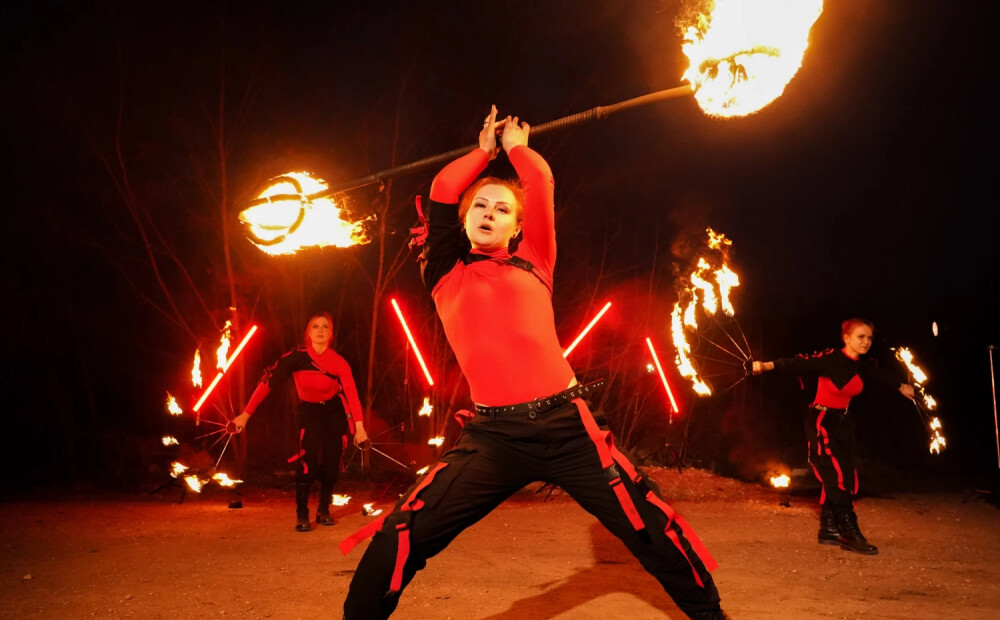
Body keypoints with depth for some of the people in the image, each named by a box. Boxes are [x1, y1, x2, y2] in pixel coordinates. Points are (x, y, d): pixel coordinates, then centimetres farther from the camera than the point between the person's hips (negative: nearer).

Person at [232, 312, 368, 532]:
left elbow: (351, 392, -32)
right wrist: (246, 414, -25)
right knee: (308, 461, -18)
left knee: (331, 463, -2)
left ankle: (324, 510, 18)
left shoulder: (338, 363, -21)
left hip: (335, 412, 1)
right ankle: (302, 515, -6)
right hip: (309, 412, -1)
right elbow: (268, 380, -22)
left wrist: (359, 426, -45)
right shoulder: (297, 357, -23)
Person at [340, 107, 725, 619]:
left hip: (567, 427, 0)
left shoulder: (532, 264, 13)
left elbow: (541, 184, 9)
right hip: (491, 436, 0)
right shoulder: (447, 276, 13)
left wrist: (516, 146, 27)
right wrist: (484, 150, 22)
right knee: (399, 537, -11)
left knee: (651, 528, 0)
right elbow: (442, 193, 7)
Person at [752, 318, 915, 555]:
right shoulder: (831, 359, -17)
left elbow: (881, 377, 26)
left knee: (840, 479, 7)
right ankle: (850, 534, -6)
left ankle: (828, 530, 18)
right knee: (839, 478, -11)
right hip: (821, 422, -8)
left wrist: (901, 387, 45)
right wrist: (768, 365, -44)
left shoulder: (862, 367, 6)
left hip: (843, 424, 8)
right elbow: (800, 364, -30)